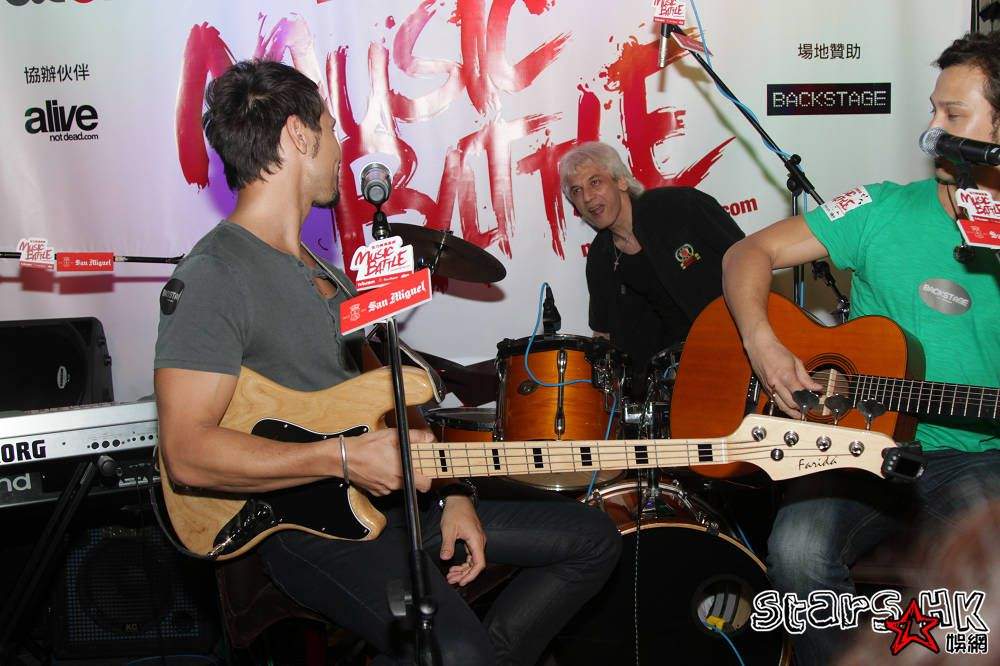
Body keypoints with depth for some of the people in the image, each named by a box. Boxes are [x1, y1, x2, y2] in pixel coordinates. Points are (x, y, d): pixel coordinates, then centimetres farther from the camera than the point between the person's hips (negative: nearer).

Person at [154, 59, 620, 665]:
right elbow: (187, 452, -22)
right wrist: (344, 458, -24)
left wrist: (448, 490, 5)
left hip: (392, 495, 9)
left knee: (594, 538, 7)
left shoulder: (326, 274, 17)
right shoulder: (211, 278, -14)